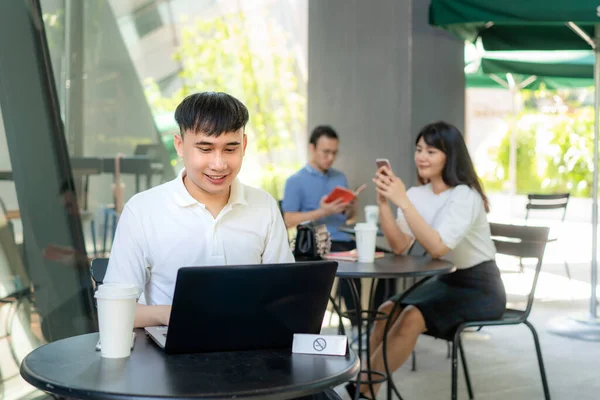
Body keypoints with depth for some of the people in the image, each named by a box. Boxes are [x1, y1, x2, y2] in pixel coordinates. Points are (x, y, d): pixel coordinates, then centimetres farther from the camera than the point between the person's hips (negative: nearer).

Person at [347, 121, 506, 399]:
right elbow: (399, 247, -10)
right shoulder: (417, 195, 1)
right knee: (387, 311, -17)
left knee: (412, 318, -26)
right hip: (445, 281, 6)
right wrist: (384, 202, -21)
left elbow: (438, 247, -32)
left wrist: (403, 201, -34)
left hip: (480, 289, -6)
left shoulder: (465, 196, -19)